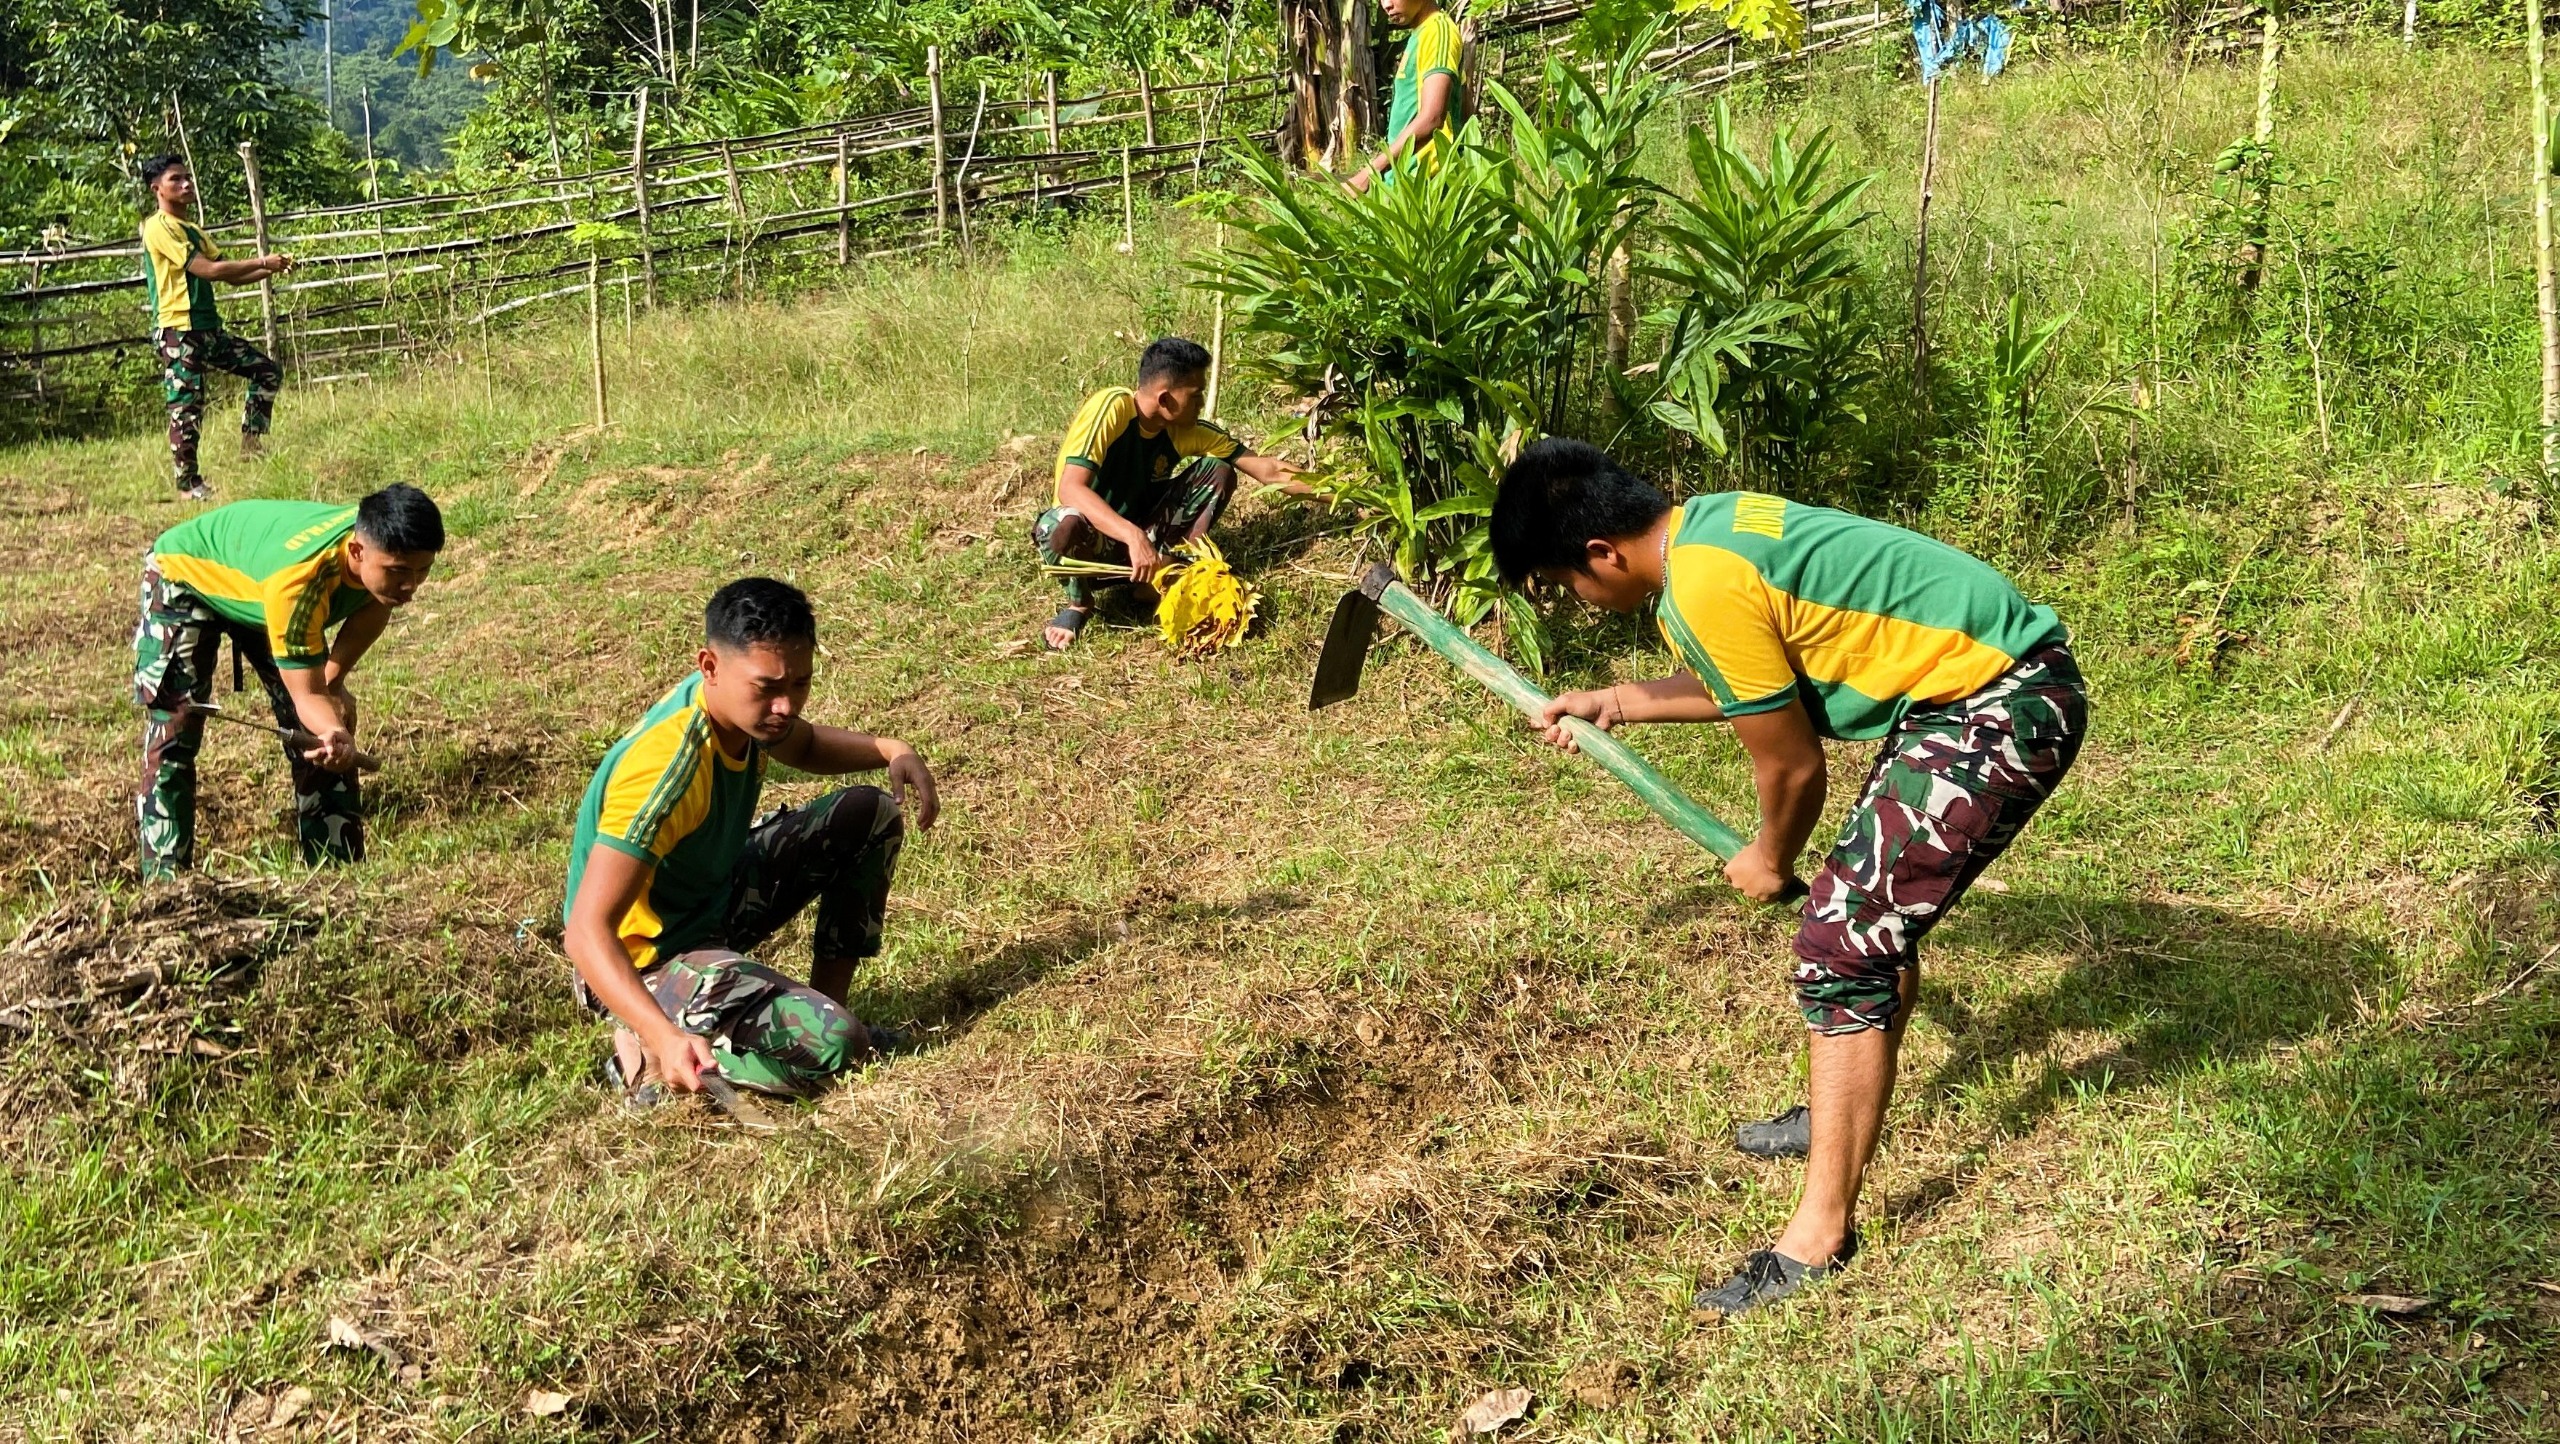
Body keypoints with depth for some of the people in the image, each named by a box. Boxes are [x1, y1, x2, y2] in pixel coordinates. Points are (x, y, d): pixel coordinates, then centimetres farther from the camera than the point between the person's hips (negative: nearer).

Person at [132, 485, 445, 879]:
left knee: (319, 734, -1)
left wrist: (334, 680, -14)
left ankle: (338, 868, 7)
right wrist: (338, 736, -58)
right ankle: (165, 876, -10)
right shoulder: (298, 581, -46)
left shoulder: (384, 548, -29)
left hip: (254, 582, 6)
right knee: (173, 732, -15)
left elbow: (373, 608, -7)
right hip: (186, 573, -6)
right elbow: (306, 694, -40)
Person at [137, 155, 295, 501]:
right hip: (178, 332, -9)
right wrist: (262, 261, -14)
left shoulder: (193, 231, 18)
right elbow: (208, 270, -18)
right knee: (187, 406, -5)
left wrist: (270, 269, 0)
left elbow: (231, 276, 16)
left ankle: (251, 442, 13)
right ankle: (188, 483, 4)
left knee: (267, 370, 8)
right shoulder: (159, 228, -11)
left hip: (208, 329, 9)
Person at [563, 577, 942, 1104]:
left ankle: (827, 1001, 13)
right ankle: (652, 1054, -9)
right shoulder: (666, 768, -35)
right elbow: (587, 930, -39)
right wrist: (665, 1037, -53)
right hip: (647, 960, -9)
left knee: (870, 815, 8)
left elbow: (804, 746, 19)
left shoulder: (741, 704, -8)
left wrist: (890, 750, -2)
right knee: (833, 1044, -27)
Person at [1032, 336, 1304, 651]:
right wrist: (1133, 537, -46)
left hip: (1141, 537, 5)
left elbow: (1264, 469, -1)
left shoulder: (1186, 430, -9)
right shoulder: (1111, 407, -26)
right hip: (1090, 539, -5)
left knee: (1219, 472, -10)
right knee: (1065, 526, -41)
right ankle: (1079, 602, -10)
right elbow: (1071, 489, -36)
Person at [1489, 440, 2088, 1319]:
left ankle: (1822, 1231, -4)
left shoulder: (1706, 588, -23)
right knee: (1876, 911, 25)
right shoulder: (1705, 521, 7)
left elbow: (1792, 763, -12)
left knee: (1841, 948, -11)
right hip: (2003, 683, 10)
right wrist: (1619, 703, 29)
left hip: (2003, 712, -10)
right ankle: (1848, 1112, 45)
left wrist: (1770, 864, 7)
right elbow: (1752, 680, 23)